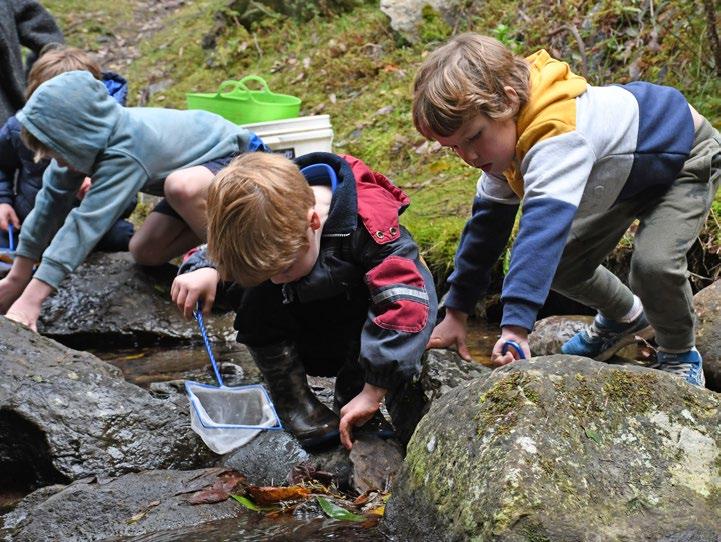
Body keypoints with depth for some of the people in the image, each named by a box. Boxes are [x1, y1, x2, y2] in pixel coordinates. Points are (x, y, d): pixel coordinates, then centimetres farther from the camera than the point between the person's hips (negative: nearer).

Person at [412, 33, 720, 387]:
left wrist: (515, 328, -64)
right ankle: (626, 317, 31)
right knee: (560, 264, 1)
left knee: (654, 262, -30)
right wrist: (456, 312, -5)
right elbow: (488, 220, -6)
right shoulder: (504, 134, -15)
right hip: (629, 173, 8)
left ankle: (680, 357, 0)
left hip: (685, 157, -8)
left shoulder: (558, 135, -44)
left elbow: (544, 225, -56)